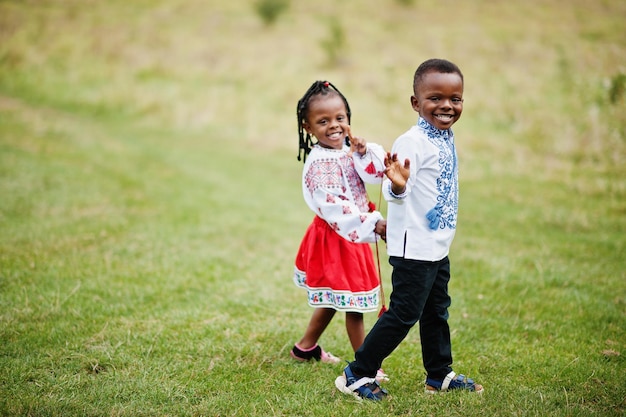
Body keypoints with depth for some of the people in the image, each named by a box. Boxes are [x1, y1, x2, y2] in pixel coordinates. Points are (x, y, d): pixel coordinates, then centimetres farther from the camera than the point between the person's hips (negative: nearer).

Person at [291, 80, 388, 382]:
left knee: (335, 297, 21)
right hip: (334, 236, -9)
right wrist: (372, 224, -32)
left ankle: (306, 347, 37)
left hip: (351, 235, 9)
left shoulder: (349, 151, 4)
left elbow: (378, 172, -3)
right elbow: (334, 207, -28)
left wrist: (364, 152, -19)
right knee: (352, 303, -1)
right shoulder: (318, 164, -21)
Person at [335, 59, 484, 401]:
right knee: (404, 314, -4)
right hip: (413, 247, -9)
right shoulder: (411, 142, -20)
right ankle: (356, 375, 6)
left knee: (436, 311, 18)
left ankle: (440, 375, 32)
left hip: (439, 247, 9)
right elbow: (393, 193, -28)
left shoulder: (448, 140, 8)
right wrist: (396, 185, -46)